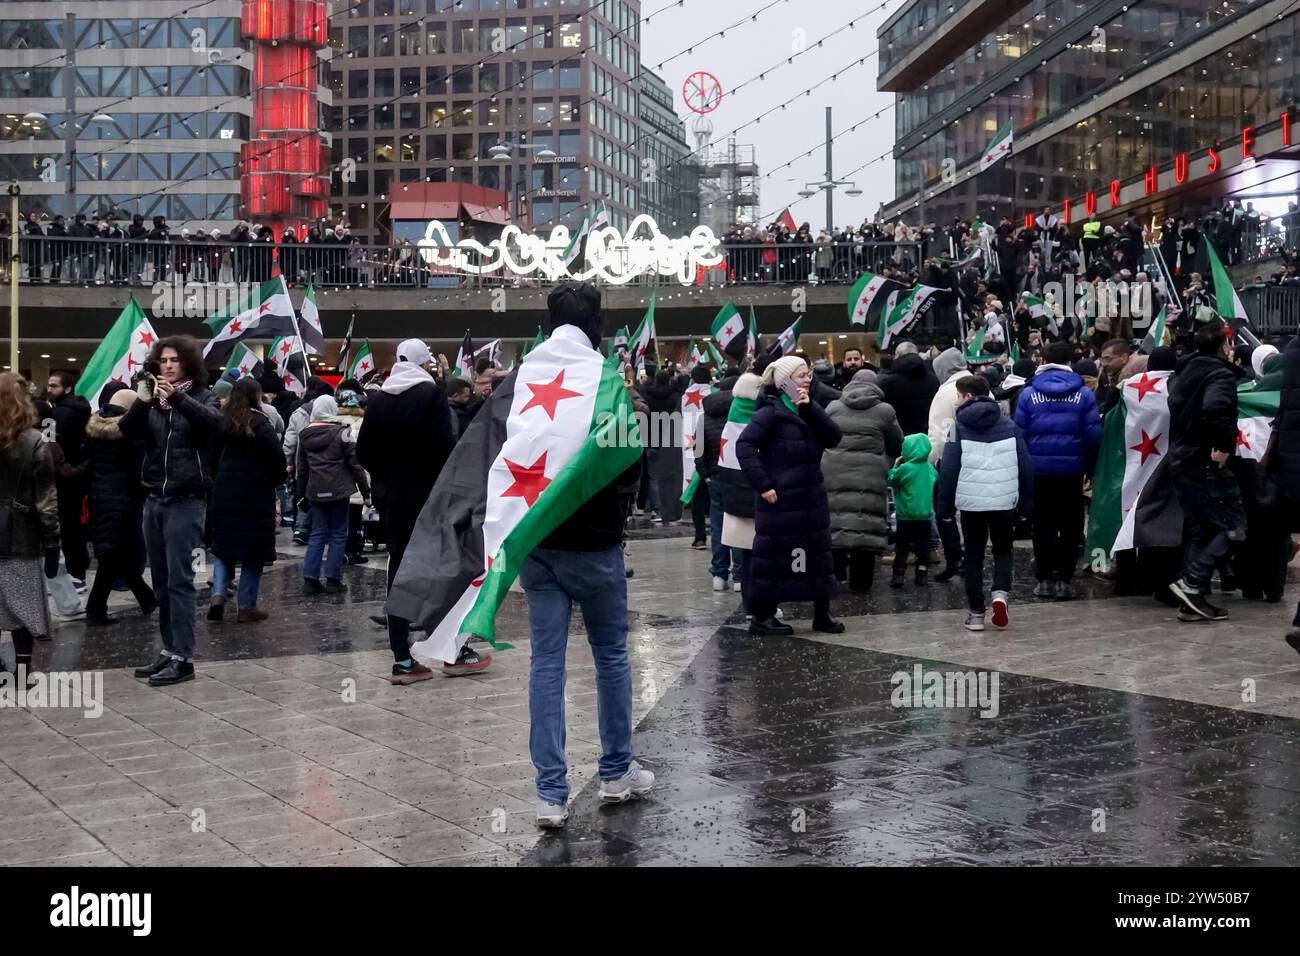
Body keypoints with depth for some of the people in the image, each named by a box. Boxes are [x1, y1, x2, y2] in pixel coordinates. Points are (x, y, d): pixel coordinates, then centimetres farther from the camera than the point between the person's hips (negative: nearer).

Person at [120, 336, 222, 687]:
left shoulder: (201, 397, 0)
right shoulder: (152, 401, 10)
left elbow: (213, 421, -20)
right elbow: (128, 432, -4)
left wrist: (176, 396, -32)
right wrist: (141, 401, -21)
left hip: (186, 501, -5)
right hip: (154, 500, 5)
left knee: (179, 580, -8)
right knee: (161, 582, 9)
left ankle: (183, 658, -6)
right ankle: (169, 651, 17)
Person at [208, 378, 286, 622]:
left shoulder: (221, 421, 3)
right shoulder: (259, 423, -12)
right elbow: (276, 457, -15)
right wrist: (276, 479, 4)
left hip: (223, 492, 4)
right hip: (255, 494, -4)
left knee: (224, 546, 16)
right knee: (253, 550, 5)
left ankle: (218, 594, -2)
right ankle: (246, 606, 7)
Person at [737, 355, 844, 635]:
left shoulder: (808, 410, 12)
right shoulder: (771, 411, -10)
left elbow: (833, 438, -2)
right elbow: (744, 446, -19)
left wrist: (810, 409, -13)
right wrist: (763, 485, -22)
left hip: (811, 499, 7)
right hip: (780, 499, -7)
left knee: (818, 555, 11)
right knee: (773, 557, 1)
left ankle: (822, 615, 20)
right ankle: (761, 617, 11)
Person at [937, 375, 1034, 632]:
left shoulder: (959, 427, -1)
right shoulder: (1009, 425, 8)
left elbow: (948, 469, -4)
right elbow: (1026, 466, 7)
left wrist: (945, 506, 2)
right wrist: (1026, 503, 13)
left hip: (971, 501, -2)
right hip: (1005, 501, 2)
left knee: (973, 555, 10)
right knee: (1003, 550, 17)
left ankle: (976, 612, 8)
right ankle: (1000, 593, -8)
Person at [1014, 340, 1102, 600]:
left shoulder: (1028, 393, -3)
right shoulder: (1084, 394, -2)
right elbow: (1093, 435, -4)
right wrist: (1089, 468, 5)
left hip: (1038, 469, 1)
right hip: (1071, 470, 0)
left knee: (1042, 525, 11)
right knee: (1070, 526, 7)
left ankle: (1044, 579, 13)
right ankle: (1063, 580, 5)